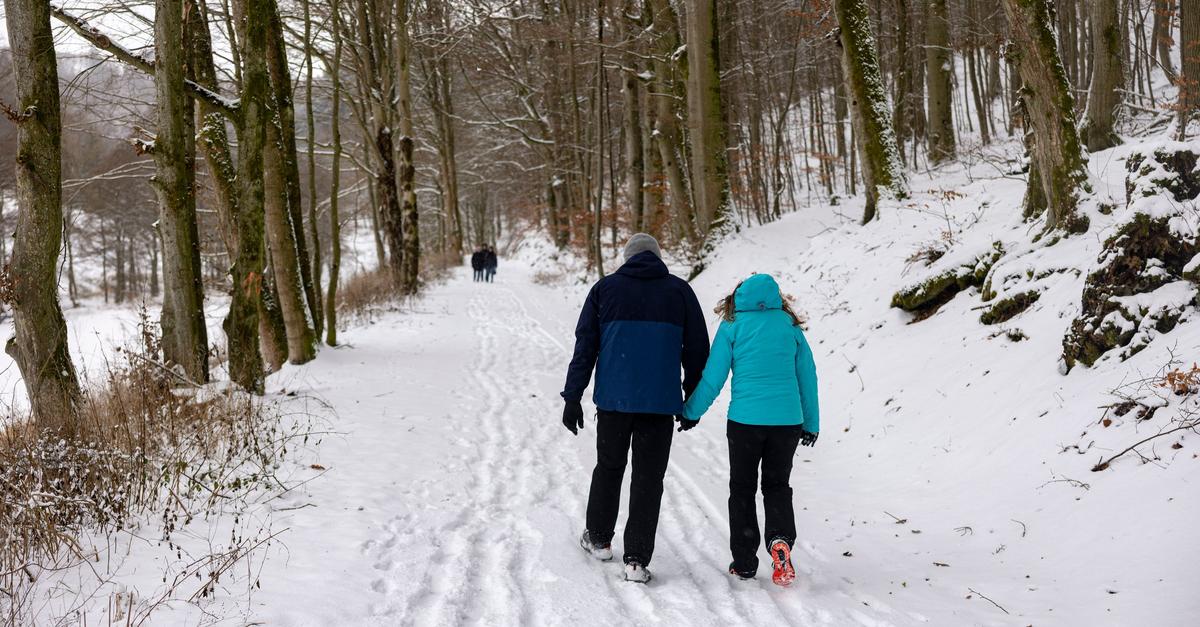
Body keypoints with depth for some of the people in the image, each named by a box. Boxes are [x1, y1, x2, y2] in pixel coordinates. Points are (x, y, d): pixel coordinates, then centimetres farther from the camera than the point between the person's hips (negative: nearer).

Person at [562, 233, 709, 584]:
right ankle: (637, 561, -1)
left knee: (608, 467, 20)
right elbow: (697, 351, 8)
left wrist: (573, 397, 5)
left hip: (613, 398, 1)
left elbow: (584, 347, 3)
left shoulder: (605, 289, 6)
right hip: (660, 403, -1)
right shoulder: (680, 291, 6)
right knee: (648, 479, 3)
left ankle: (598, 539, 34)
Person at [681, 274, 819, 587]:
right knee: (777, 485, 14)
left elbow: (713, 377, -1)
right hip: (787, 419, 2)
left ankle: (744, 562, 13)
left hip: (745, 418, -2)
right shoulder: (790, 324, 7)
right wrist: (811, 424, 16)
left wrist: (690, 412, 12)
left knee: (742, 489, 12)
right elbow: (807, 376, 9)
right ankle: (781, 540, -13)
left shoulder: (732, 326, 1)